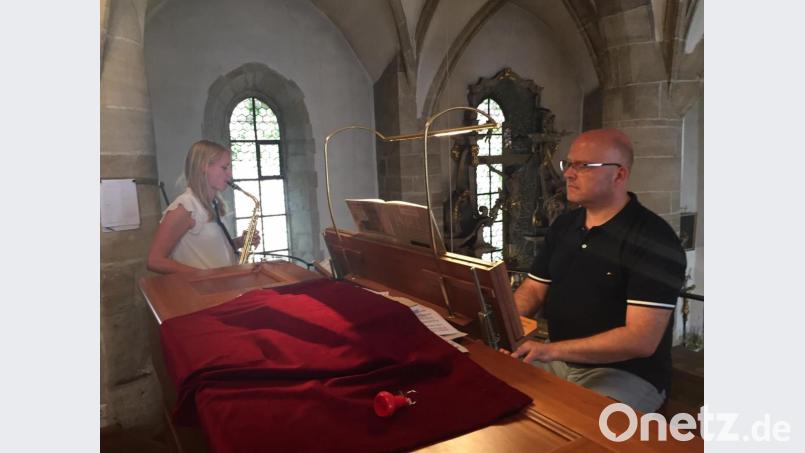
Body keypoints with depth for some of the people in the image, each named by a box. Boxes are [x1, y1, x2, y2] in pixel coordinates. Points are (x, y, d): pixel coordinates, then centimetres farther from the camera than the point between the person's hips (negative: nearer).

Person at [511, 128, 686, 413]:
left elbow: (641, 339, -23)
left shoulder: (653, 239, -16)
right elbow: (532, 291, 10)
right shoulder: (564, 225, 7)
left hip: (626, 375, -6)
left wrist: (552, 350, -29)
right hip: (558, 361, 7)